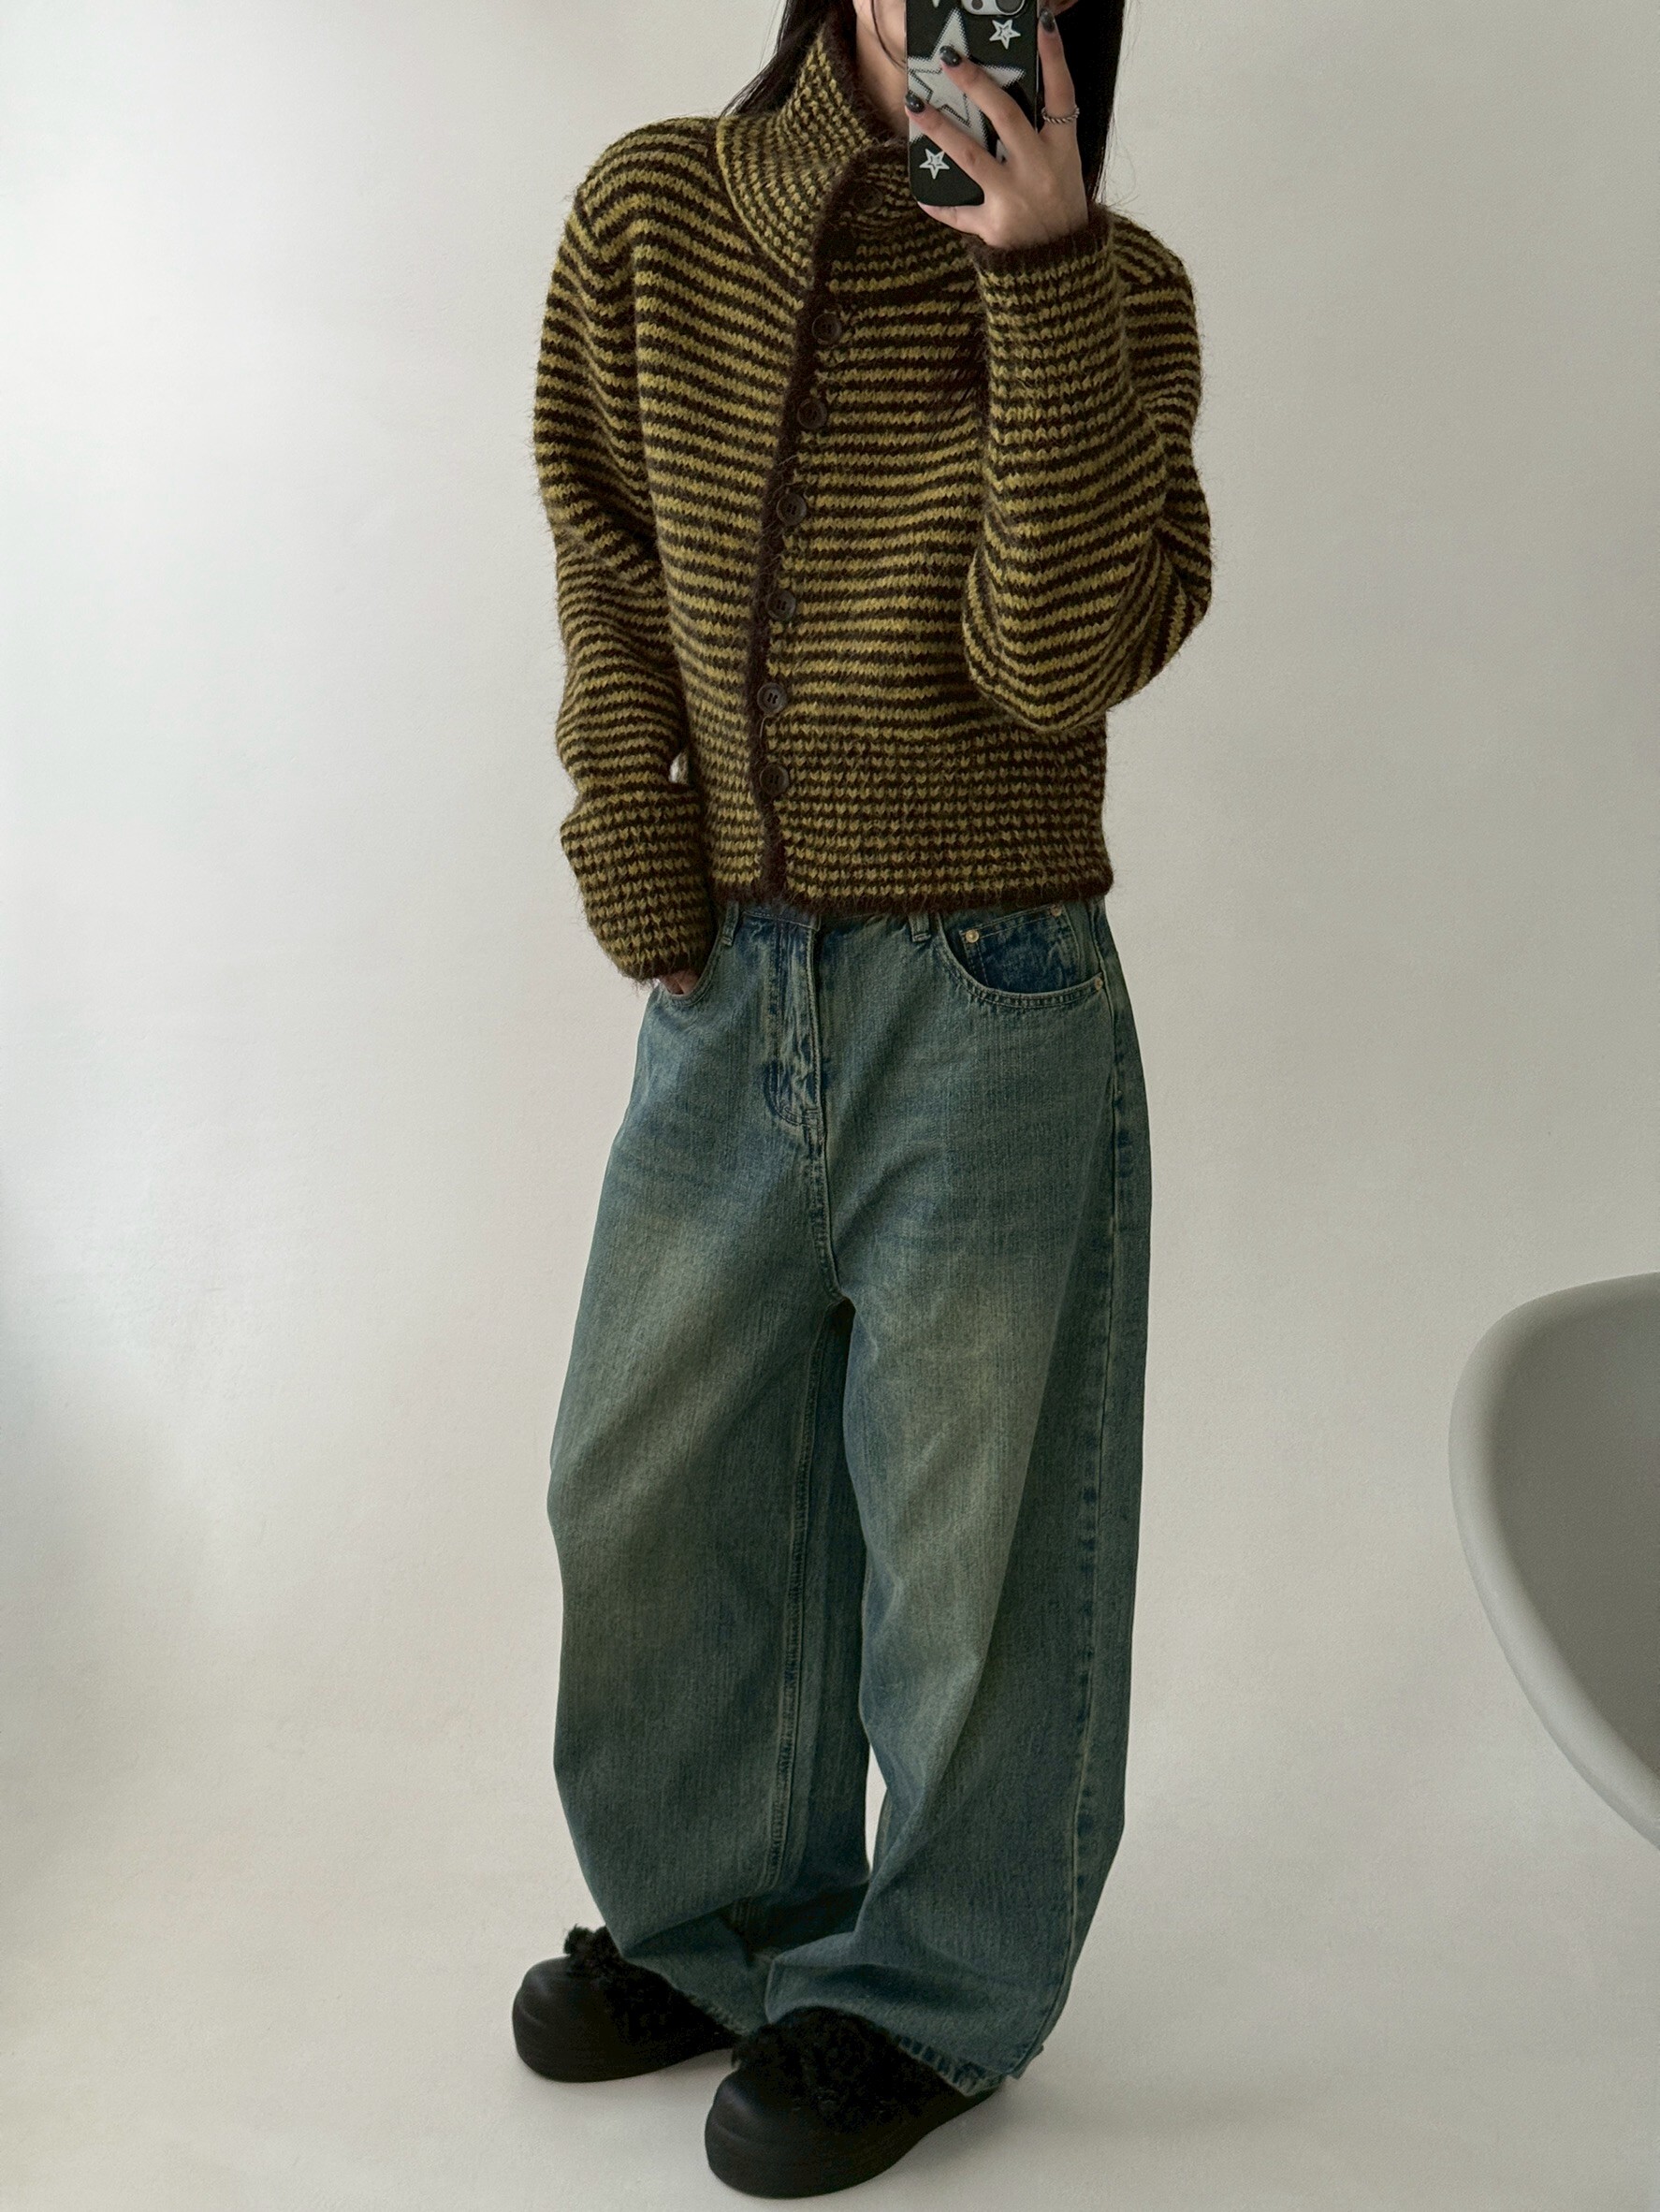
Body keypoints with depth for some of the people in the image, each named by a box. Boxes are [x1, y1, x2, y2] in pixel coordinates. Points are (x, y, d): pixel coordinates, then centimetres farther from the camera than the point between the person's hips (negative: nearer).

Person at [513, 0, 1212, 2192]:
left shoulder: (1117, 290, -5)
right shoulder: (654, 217, 1)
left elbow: (1067, 653, -17)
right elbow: (610, 579, 5)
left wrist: (1040, 283, -22)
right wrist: (650, 903, 2)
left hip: (995, 1007, -3)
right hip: (727, 989, 4)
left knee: (964, 1520, 7)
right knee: (650, 1484, 14)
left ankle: (929, 1987, 30)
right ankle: (719, 1911, 38)